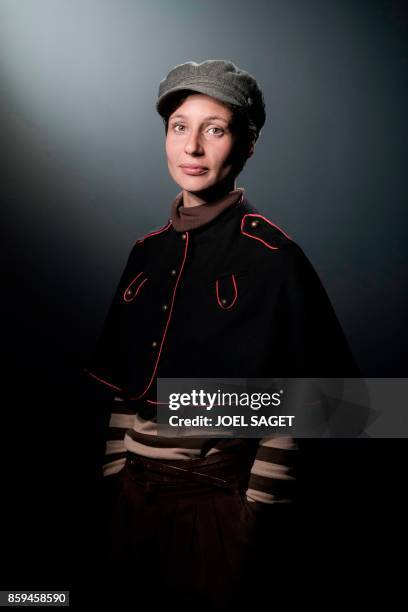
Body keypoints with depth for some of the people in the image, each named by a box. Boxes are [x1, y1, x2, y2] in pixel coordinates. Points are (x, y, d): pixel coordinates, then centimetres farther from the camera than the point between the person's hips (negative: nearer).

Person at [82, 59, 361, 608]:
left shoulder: (272, 257, -12)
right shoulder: (148, 251, 5)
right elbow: (124, 380, 9)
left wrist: (260, 503, -12)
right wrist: (116, 470, 7)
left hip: (218, 498, -5)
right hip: (134, 490, 6)